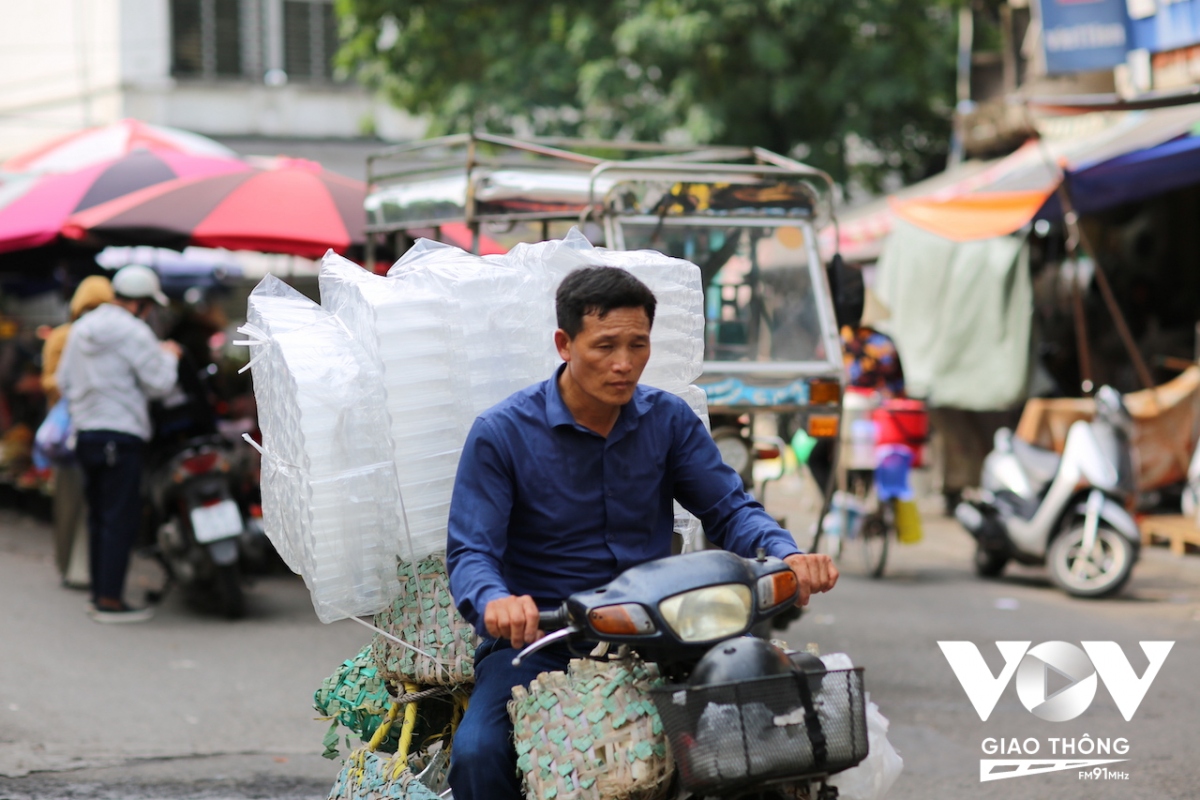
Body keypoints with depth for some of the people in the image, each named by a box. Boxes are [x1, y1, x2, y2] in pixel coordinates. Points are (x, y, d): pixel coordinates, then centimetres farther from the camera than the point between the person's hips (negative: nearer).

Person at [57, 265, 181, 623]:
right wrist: (168, 356, 6)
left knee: (98, 518, 14)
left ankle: (98, 594, 19)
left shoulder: (81, 328, 13)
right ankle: (110, 601, -8)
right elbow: (158, 384, -10)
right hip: (120, 436, -8)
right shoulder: (134, 332, -11)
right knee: (121, 520, -6)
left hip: (85, 432, 8)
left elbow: (64, 380, 19)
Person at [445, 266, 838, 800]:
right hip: (539, 637, -3)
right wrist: (494, 602, -35)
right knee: (477, 754, -30)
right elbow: (469, 552, -10)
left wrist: (785, 555, -18)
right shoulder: (500, 434, -4)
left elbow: (729, 509, 5)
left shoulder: (669, 419, 7)